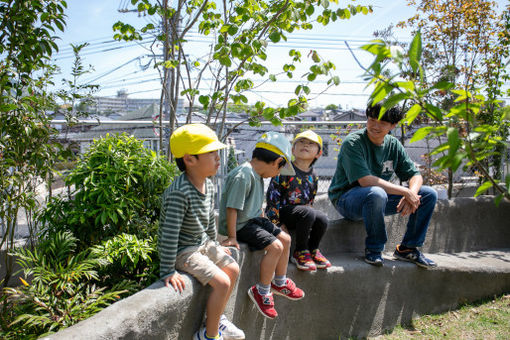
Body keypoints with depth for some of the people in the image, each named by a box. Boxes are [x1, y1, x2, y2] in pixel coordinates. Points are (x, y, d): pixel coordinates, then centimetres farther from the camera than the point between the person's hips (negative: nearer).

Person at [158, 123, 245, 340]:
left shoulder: (208, 186, -2)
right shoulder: (179, 193, -31)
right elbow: (169, 233, -30)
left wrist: (214, 245, 23)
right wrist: (168, 271, -26)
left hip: (202, 243, 9)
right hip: (182, 251, -9)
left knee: (233, 270, 13)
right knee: (221, 282, -15)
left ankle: (217, 319, 30)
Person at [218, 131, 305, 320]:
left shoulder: (258, 174, 7)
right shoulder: (243, 175, -25)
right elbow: (232, 208, -26)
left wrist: (264, 224, 22)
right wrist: (232, 236, -22)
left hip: (253, 220, 10)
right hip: (240, 225, -10)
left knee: (285, 239, 12)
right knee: (275, 246, -20)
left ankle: (280, 283, 31)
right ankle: (261, 291, -1)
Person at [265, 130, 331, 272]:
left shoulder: (313, 177, 8)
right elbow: (272, 196, -13)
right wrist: (277, 223, -15)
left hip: (301, 211, 6)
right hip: (282, 211, -6)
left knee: (322, 219, -20)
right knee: (308, 213, -30)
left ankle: (313, 250, 7)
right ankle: (300, 252, -11)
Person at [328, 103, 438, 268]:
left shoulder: (393, 144, 5)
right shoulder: (352, 142, -17)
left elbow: (415, 175, 4)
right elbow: (366, 181, -27)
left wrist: (412, 194, -19)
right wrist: (406, 192, -24)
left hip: (379, 198, 7)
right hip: (347, 198, -7)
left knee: (429, 194, -1)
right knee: (377, 194, -40)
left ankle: (407, 248, 8)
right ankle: (373, 249, -16)